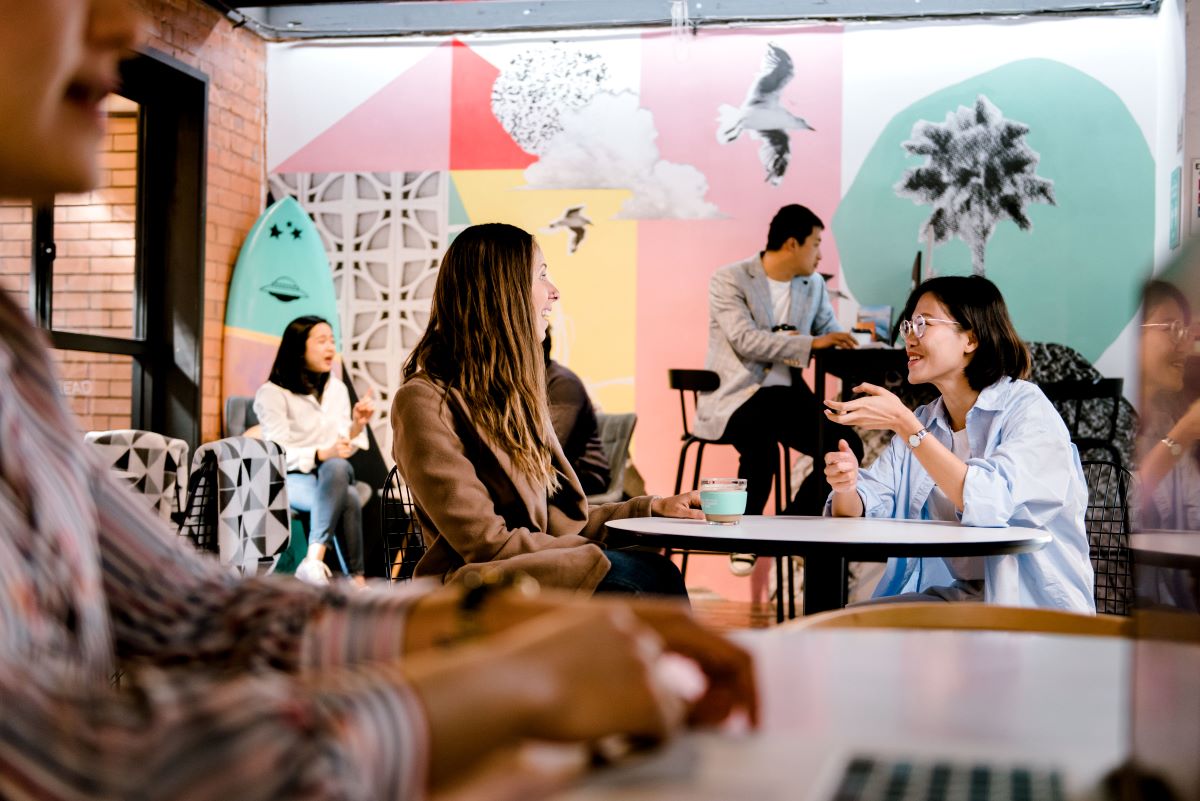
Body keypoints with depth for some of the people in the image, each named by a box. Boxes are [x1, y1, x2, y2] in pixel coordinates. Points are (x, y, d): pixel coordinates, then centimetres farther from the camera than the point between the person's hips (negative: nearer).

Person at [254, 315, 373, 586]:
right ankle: (356, 579, -33)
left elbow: (344, 447, 12)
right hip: (291, 480, -4)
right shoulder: (272, 393, -5)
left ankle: (314, 560, -42)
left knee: (339, 467, -36)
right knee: (349, 499, -36)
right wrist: (323, 454, -28)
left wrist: (357, 424, -8)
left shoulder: (337, 389, 12)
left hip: (333, 473, 4)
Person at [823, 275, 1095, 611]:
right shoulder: (924, 421, 12)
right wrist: (845, 487, -20)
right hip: (948, 593, 6)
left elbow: (988, 503, -27)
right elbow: (860, 510, 4)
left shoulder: (1027, 409, -9)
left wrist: (903, 424, -27)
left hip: (1032, 606, -6)